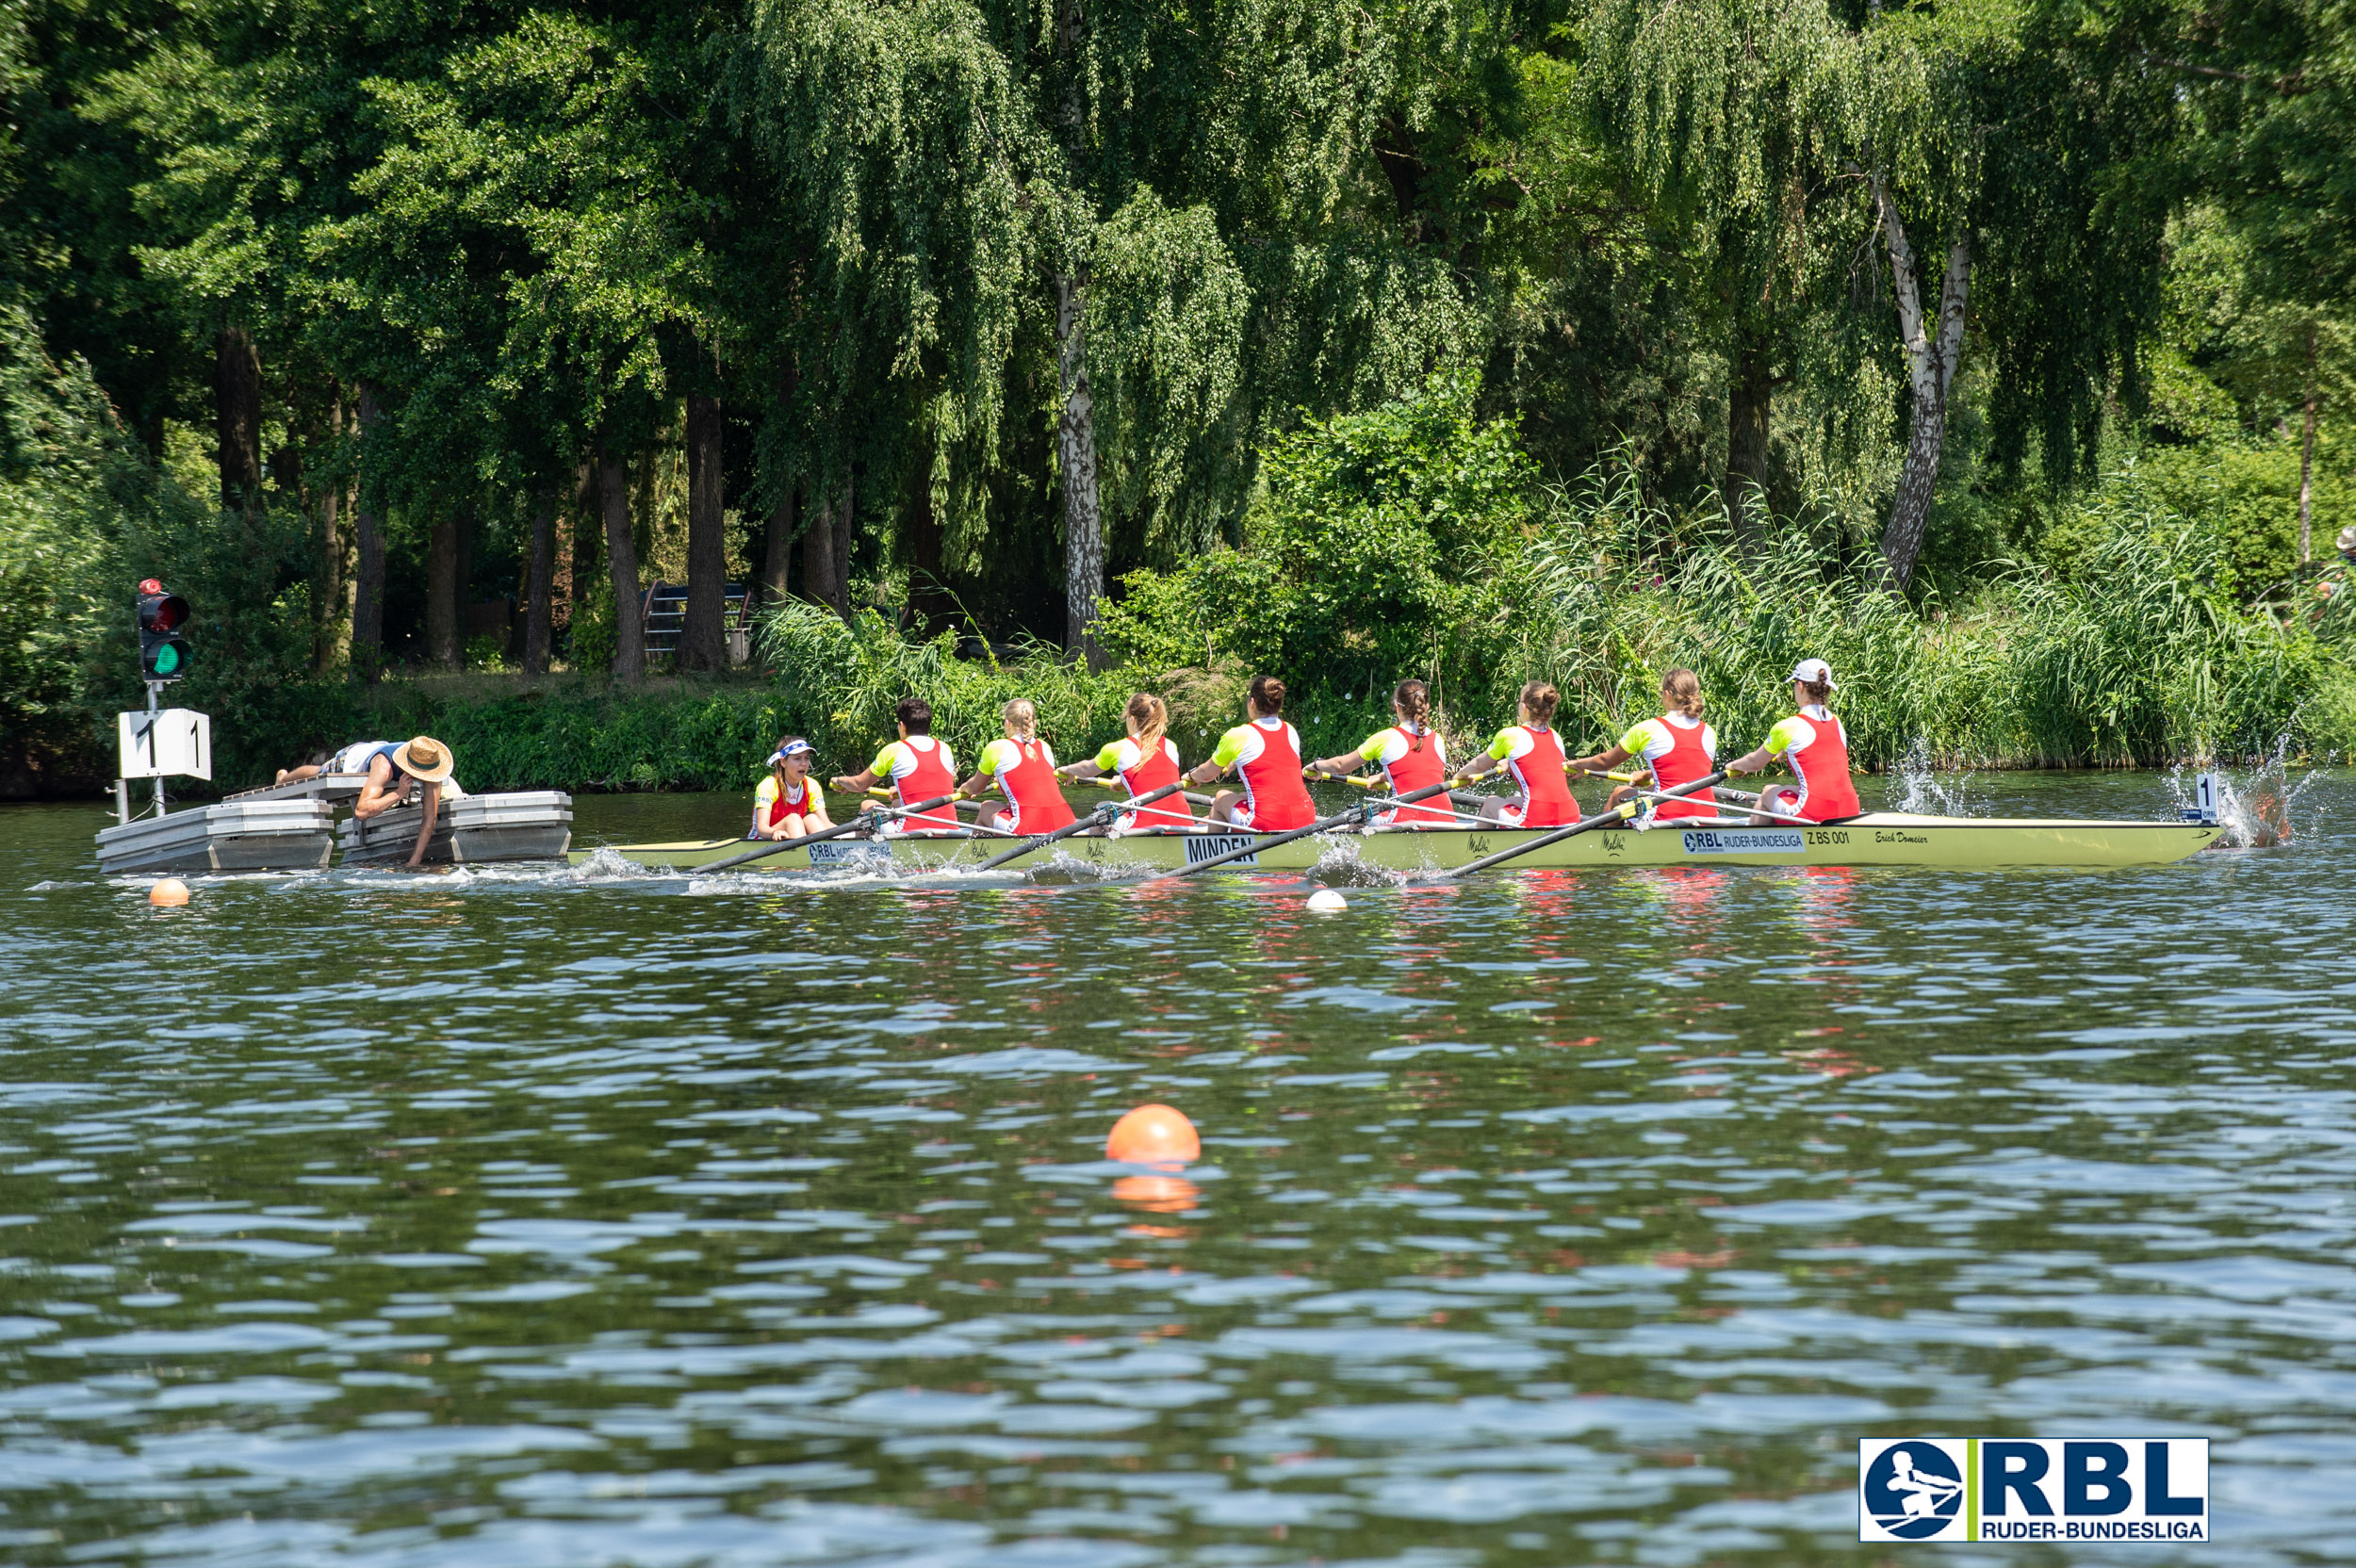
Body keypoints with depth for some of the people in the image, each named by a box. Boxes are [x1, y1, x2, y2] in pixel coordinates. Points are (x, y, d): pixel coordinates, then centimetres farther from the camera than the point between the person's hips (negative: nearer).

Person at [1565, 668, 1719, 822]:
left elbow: (1605, 762, 12)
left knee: (1619, 794, 24)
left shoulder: (1648, 729, -3)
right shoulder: (1709, 733, 10)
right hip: (1708, 817, 4)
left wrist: (1577, 764, 33)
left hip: (1668, 816, -4)